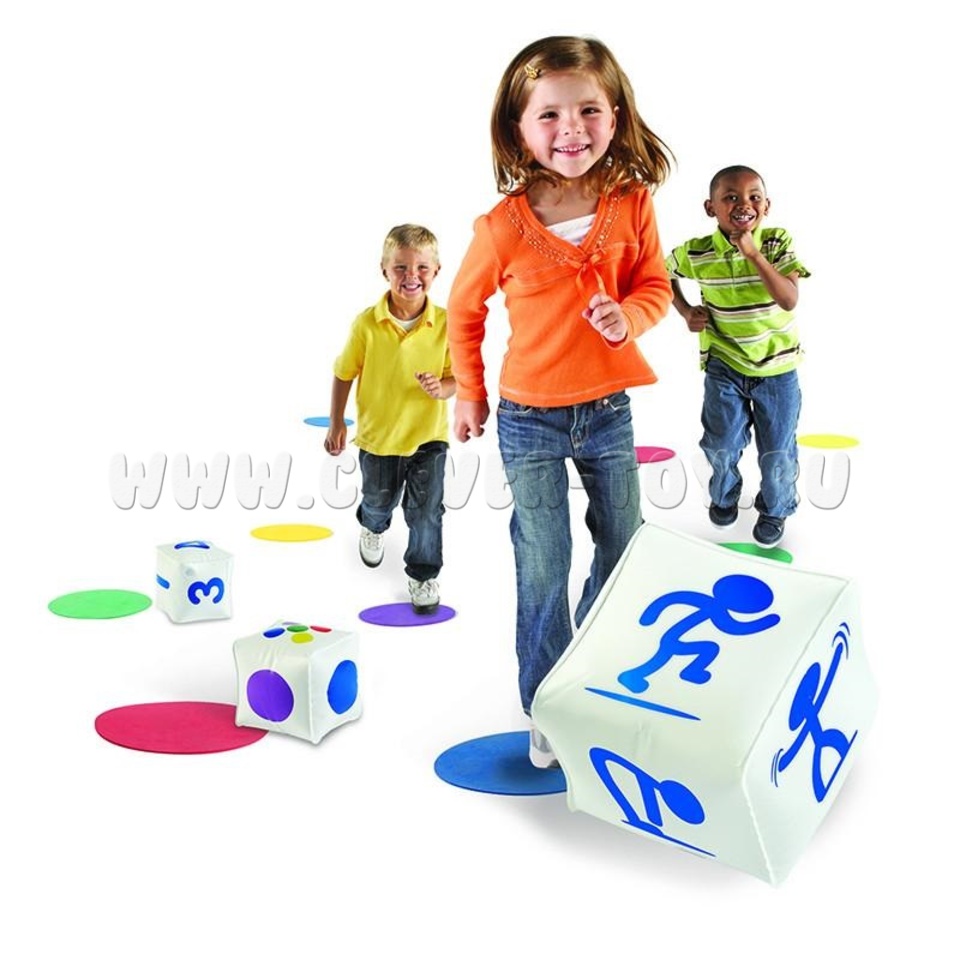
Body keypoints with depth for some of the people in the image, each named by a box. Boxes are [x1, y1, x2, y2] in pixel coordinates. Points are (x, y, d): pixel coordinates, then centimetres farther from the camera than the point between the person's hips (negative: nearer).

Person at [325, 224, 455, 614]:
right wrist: (336, 423, 1)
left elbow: (456, 377, -5)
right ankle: (372, 527, 60)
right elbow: (343, 374, -5)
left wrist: (441, 389, -27)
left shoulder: (445, 323, -16)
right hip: (378, 434, 1)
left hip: (428, 435, -1)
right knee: (379, 500, 23)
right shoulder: (367, 324, -18)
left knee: (426, 509, 1)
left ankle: (423, 573, 25)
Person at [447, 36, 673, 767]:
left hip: (608, 410, 3)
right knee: (544, 569, 2)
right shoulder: (504, 227, -15)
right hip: (530, 419, -3)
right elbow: (465, 307, 0)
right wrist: (470, 393, 7)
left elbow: (655, 287, 1)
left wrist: (627, 316, -22)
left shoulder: (632, 205, -9)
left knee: (624, 550, 15)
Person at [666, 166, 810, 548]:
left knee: (778, 452, 8)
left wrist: (753, 254, -32)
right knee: (721, 444, 6)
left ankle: (775, 510, 36)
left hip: (777, 365, 0)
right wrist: (686, 311, -3)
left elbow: (789, 300, -26)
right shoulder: (695, 253, -12)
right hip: (724, 364, 1)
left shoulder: (778, 243, -15)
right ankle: (724, 496, 38)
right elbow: (664, 272, 10)